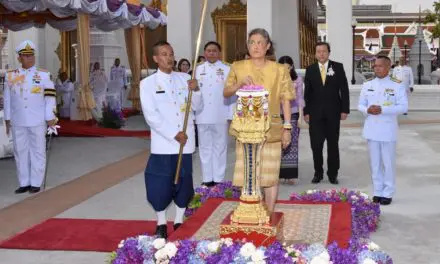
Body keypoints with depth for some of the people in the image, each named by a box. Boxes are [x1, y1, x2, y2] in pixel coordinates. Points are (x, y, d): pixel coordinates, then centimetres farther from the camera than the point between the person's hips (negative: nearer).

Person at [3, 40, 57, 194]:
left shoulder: (43, 75, 0)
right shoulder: (10, 76, 6)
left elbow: (50, 97, -2)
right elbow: (7, 99, 9)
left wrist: (50, 118, -7)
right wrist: (7, 119, 8)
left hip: (38, 122, -2)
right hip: (17, 122, 3)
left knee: (37, 152, 3)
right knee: (20, 152, 7)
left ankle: (36, 183, 11)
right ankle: (24, 183, 17)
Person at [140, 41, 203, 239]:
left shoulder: (184, 78, 7)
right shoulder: (148, 83, -2)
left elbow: (197, 107, 8)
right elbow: (151, 115, -9)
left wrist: (196, 90, -12)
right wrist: (174, 134, -15)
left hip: (186, 141, 3)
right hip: (163, 142, -3)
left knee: (184, 181, 9)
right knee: (161, 183, 1)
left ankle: (179, 221, 24)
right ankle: (161, 224, 17)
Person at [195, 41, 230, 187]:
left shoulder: (226, 69, 1)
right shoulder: (198, 69, 8)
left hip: (220, 116, -2)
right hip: (202, 116, 2)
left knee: (220, 148, 4)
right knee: (205, 148, 7)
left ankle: (218, 179, 11)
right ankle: (207, 179, 15)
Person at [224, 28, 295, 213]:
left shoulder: (279, 70, 3)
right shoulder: (238, 67, 5)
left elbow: (286, 100, 3)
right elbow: (226, 93, 4)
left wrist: (287, 127, -2)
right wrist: (240, 83, -16)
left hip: (271, 129, -1)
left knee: (270, 174, 3)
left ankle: (270, 214, 14)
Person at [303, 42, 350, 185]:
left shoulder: (338, 67, 1)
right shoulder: (310, 69, 5)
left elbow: (344, 89, -1)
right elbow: (307, 92, 5)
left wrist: (345, 109, -7)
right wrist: (306, 111, 0)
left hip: (333, 112, -1)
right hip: (315, 112, 1)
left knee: (333, 144, 7)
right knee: (316, 144, 2)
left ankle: (333, 174, 17)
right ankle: (318, 173, 15)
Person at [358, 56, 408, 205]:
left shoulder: (397, 86, -4)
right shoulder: (367, 85, 7)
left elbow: (403, 107, -9)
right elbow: (360, 105, 11)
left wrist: (382, 110, -20)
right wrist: (367, 110, -13)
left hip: (388, 131, -3)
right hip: (371, 130, 3)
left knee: (388, 163, 2)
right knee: (374, 162, 9)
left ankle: (388, 193, 13)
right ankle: (378, 192, 20)